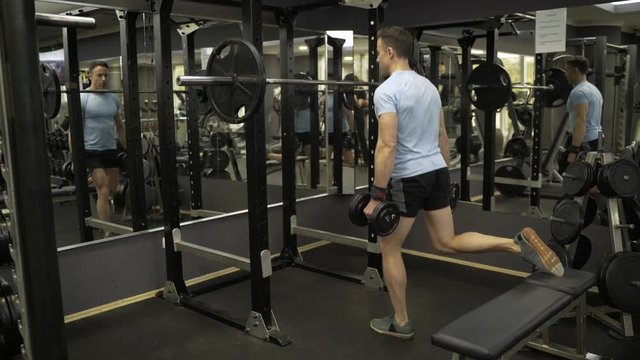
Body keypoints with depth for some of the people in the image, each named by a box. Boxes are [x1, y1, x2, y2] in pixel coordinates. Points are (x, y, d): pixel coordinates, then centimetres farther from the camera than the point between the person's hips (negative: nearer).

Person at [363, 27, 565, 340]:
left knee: (389, 249, 9)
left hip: (407, 179, -8)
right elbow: (442, 136, 16)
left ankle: (400, 322, 19)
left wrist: (377, 196, -20)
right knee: (447, 242, 16)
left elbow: (387, 146, -23)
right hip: (437, 172, 8)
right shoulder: (429, 86, 12)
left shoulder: (386, 91, -15)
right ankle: (519, 244, -1)